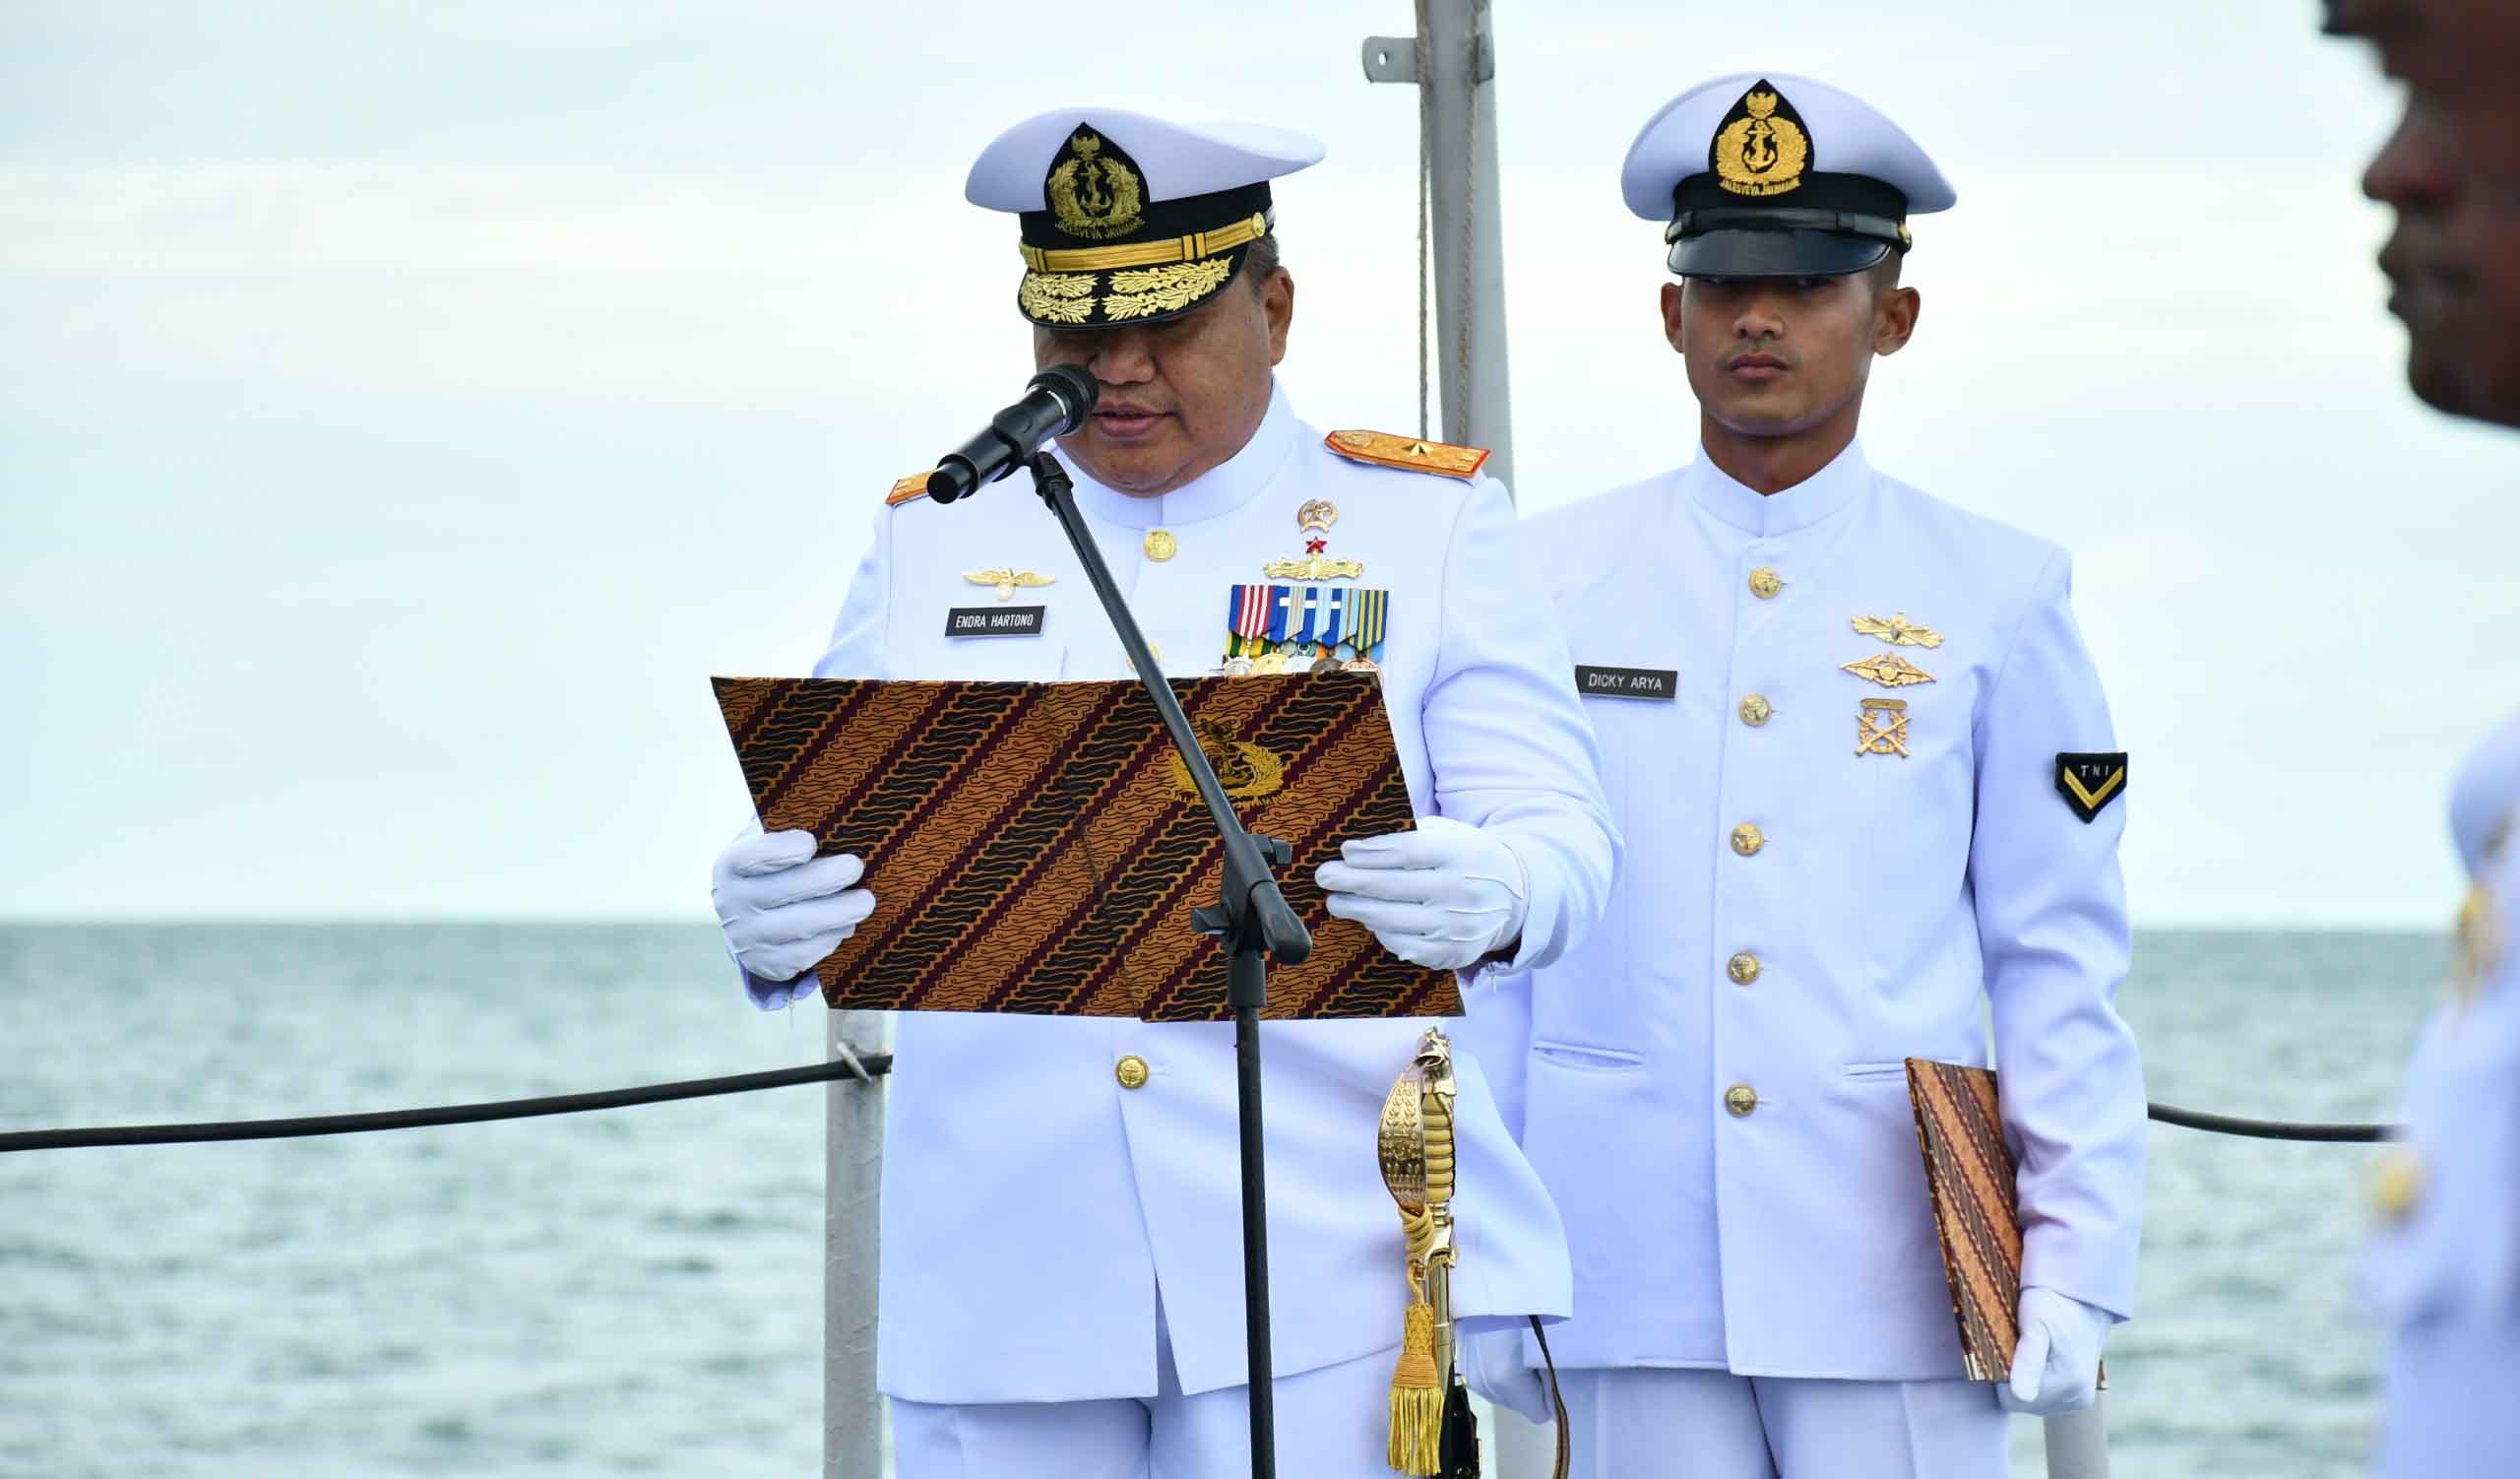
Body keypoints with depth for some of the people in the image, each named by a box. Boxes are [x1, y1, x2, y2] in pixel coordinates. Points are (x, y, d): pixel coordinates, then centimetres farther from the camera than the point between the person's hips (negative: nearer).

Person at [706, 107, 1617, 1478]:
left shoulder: (1430, 524, 8)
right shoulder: (933, 541, 15)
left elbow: (1562, 832, -2)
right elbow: (833, 834, 7)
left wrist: (1484, 895, -26)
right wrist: (773, 918, -18)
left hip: (1320, 1258, -2)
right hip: (1003, 1271, 2)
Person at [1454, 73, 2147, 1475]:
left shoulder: (1995, 595, 5)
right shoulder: (1552, 583, 7)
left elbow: (2060, 961, 5)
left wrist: (2077, 1257, -1)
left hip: (1897, 1280, -1)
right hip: (1634, 1288, 1)